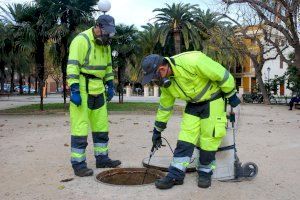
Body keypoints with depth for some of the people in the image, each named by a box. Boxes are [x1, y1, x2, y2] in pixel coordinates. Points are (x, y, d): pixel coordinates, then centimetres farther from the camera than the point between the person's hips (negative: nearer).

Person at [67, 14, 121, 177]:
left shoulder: (105, 44, 12)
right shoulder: (81, 40, -13)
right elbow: (72, 66, -18)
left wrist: (110, 86, 16)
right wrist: (74, 90, -23)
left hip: (98, 90, 8)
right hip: (81, 90, -8)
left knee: (101, 125, 12)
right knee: (80, 126, -6)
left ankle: (102, 158, 23)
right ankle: (78, 163, 4)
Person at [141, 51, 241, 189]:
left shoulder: (191, 61, -33)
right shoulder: (165, 81, -7)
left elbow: (221, 74, -23)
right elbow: (165, 106, 7)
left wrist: (231, 95, -11)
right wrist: (157, 130, 12)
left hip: (213, 100, -5)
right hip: (193, 104, 6)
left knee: (208, 139, -5)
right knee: (185, 136, -4)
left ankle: (205, 172, 16)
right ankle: (175, 175, 2)